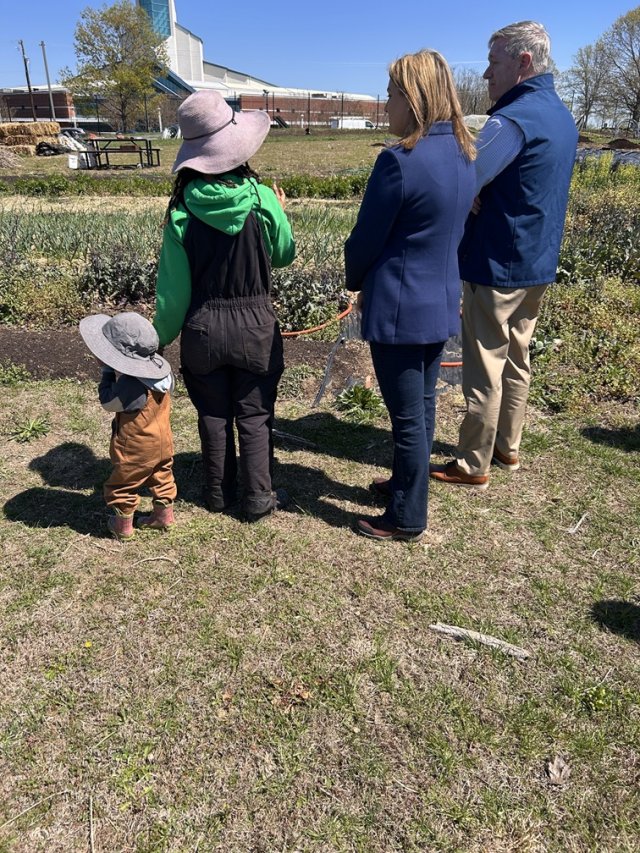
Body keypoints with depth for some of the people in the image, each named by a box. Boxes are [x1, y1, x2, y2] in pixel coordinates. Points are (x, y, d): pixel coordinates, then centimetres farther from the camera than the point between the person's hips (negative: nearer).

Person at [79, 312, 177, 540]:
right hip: (163, 443, 7)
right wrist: (114, 369, 6)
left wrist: (108, 370, -10)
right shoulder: (162, 369, -10)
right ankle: (164, 516, 38)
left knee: (121, 485, 13)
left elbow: (107, 402, -17)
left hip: (136, 449, -7)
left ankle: (123, 526, 27)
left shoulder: (129, 384, -33)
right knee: (161, 478, 23)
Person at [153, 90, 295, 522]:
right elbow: (283, 255, 5)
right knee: (254, 414, 10)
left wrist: (163, 336, 8)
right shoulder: (262, 200, -12)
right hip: (254, 323, -1)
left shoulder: (182, 210, -9)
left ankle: (219, 492, 29)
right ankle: (259, 497, 18)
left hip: (202, 326, 1)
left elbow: (173, 285, -4)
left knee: (213, 413, 16)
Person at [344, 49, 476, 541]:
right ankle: (407, 484, 39)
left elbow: (365, 240, -13)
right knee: (423, 404, 20)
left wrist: (356, 281, 8)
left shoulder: (400, 161, -19)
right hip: (442, 301, 9)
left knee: (407, 416, 3)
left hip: (400, 308, -8)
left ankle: (408, 518, 18)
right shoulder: (463, 156, 7)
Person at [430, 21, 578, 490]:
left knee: (485, 367, -2)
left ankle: (473, 465, 8)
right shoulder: (563, 116, 12)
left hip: (497, 265, -9)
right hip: (538, 263, 9)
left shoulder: (512, 120, -17)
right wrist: (477, 205, 7)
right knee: (516, 360, 16)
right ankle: (508, 448, 28)